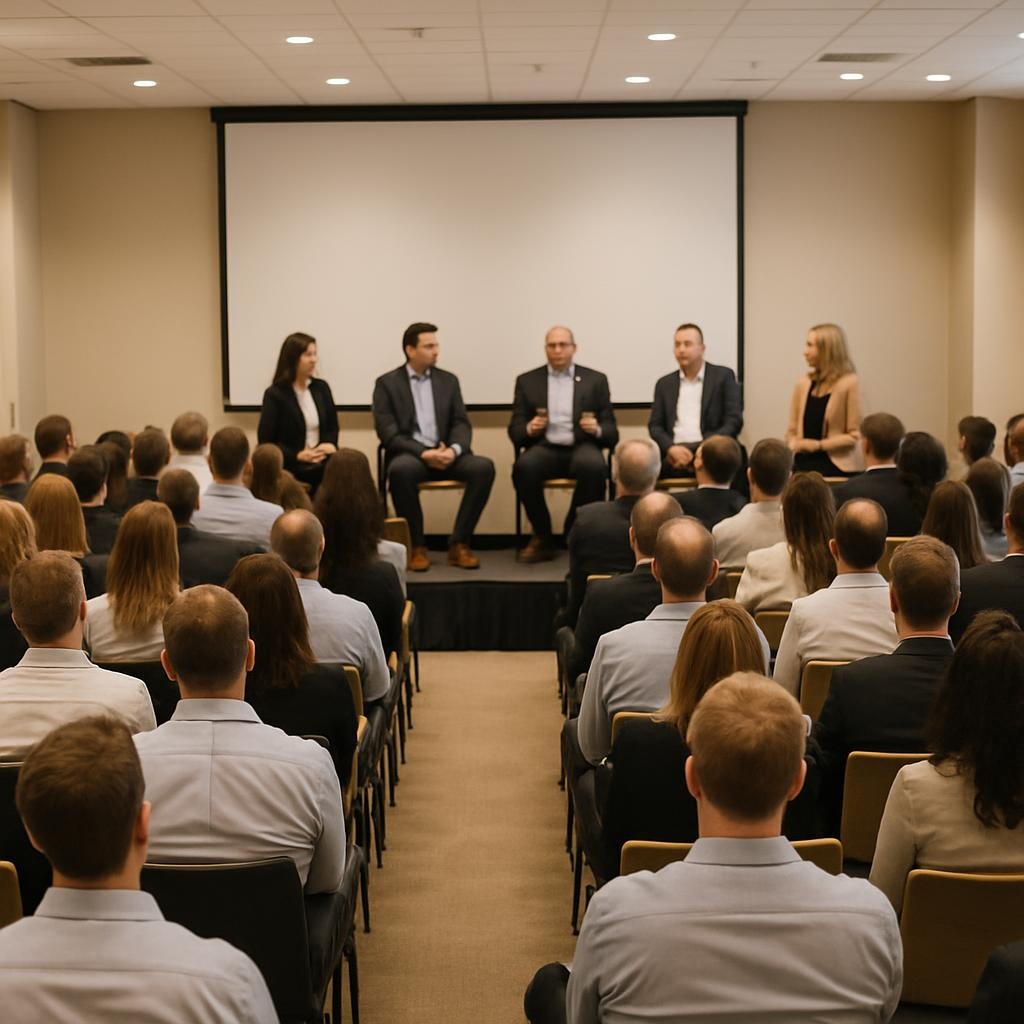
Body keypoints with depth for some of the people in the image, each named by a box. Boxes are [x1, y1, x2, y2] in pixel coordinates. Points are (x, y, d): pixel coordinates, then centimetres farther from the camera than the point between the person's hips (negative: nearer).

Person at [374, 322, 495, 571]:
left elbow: (461, 423, 6)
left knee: (484, 467, -26)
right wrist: (424, 453, -21)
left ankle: (459, 543, -18)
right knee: (401, 470, -39)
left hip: (445, 454, 3)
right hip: (409, 455, -3)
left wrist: (453, 450, -17)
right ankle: (417, 546, -22)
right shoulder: (387, 383, 3)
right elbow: (388, 432, -7)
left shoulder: (448, 380, 14)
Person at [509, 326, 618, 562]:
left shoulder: (596, 381, 12)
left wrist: (597, 430, -16)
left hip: (581, 447, 0)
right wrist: (529, 429, -14)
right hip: (545, 448, 1)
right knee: (524, 466, -34)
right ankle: (542, 538, -13)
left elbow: (611, 432, 8)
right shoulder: (527, 381, 14)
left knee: (594, 466, -36)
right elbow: (514, 430, 9)